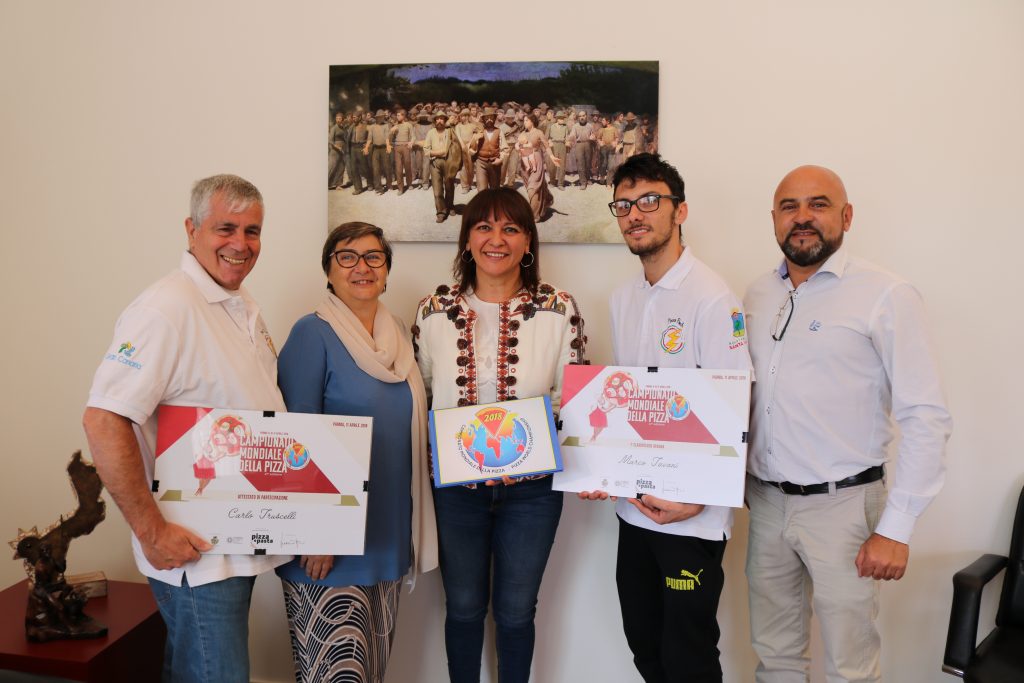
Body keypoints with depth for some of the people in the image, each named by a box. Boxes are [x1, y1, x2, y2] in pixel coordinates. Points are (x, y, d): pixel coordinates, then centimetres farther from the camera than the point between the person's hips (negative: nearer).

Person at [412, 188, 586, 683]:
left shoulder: (560, 310, -8)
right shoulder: (433, 311, -4)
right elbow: (418, 397, 5)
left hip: (531, 487, -1)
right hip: (454, 485, 1)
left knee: (516, 610, 16)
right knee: (464, 608, 18)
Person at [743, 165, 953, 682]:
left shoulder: (885, 297, -10)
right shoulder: (757, 296, 7)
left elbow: (926, 419, -12)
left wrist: (895, 529, -15)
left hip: (841, 505, -4)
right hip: (765, 502, 5)